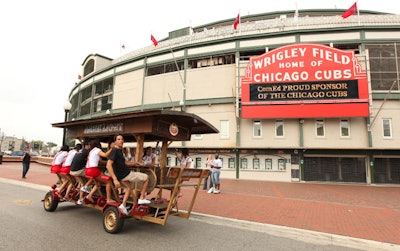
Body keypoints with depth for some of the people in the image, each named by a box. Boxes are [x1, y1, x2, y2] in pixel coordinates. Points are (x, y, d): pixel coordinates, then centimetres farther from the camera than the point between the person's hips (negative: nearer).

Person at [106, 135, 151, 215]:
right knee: (147, 178, 4)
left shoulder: (119, 151, 11)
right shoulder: (115, 151, -18)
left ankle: (123, 205, 26)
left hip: (125, 174, 10)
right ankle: (142, 198, 10)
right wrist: (115, 180, -34)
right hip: (126, 175, -10)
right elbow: (108, 165, -28)